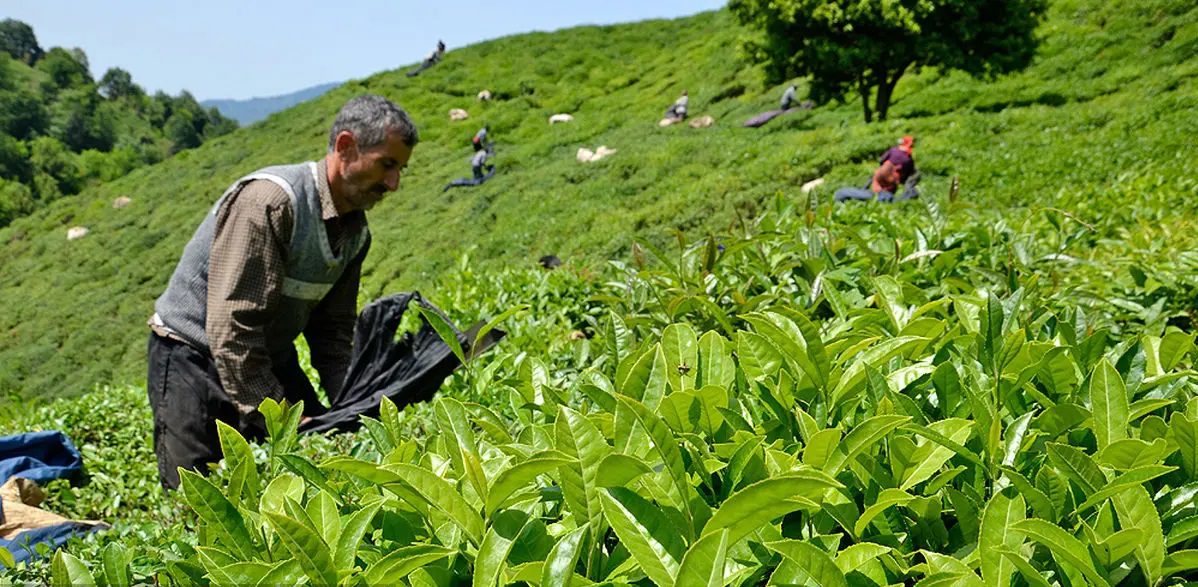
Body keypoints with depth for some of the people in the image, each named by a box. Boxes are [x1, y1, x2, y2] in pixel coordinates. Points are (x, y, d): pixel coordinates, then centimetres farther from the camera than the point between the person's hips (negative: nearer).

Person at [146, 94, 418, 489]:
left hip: (271, 359, 8)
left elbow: (332, 331, 7)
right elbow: (231, 330, -30)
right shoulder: (268, 201, -27)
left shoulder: (355, 231, -1)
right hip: (195, 357, -7)